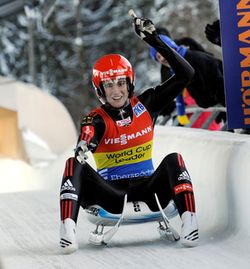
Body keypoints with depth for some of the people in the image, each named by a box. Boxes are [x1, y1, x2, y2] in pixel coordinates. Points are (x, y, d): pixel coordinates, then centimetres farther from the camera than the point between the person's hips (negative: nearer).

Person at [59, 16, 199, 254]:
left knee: (173, 160, -25)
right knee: (75, 165, -25)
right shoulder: (96, 121, -5)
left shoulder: (145, 105, 5)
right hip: (112, 195, -1)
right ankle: (68, 229, -41)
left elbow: (185, 74, 1)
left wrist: (154, 40, -6)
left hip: (147, 191, 2)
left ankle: (189, 223, -37)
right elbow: (82, 148, -27)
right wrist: (81, 150, -54)